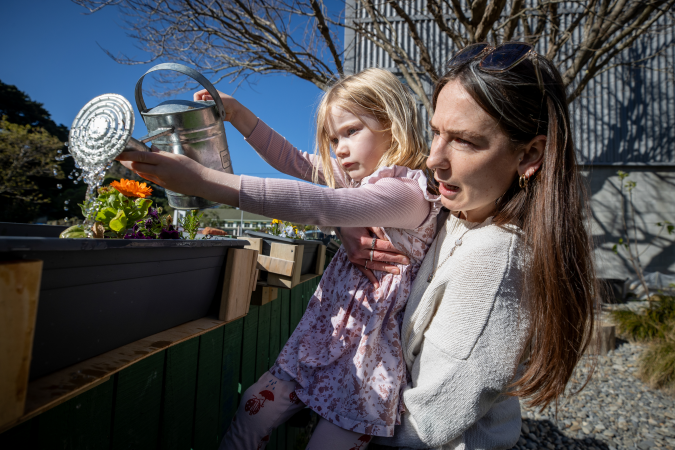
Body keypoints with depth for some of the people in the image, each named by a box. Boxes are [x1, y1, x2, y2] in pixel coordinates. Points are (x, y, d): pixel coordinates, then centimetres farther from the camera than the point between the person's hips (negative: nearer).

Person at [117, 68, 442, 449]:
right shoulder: (364, 172, 5)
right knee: (255, 407, 6)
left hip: (370, 349, -7)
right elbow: (290, 159, 10)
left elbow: (319, 205, -36)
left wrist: (203, 179, -40)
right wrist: (236, 113, 0)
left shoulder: (409, 192, -22)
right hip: (327, 330, 7)